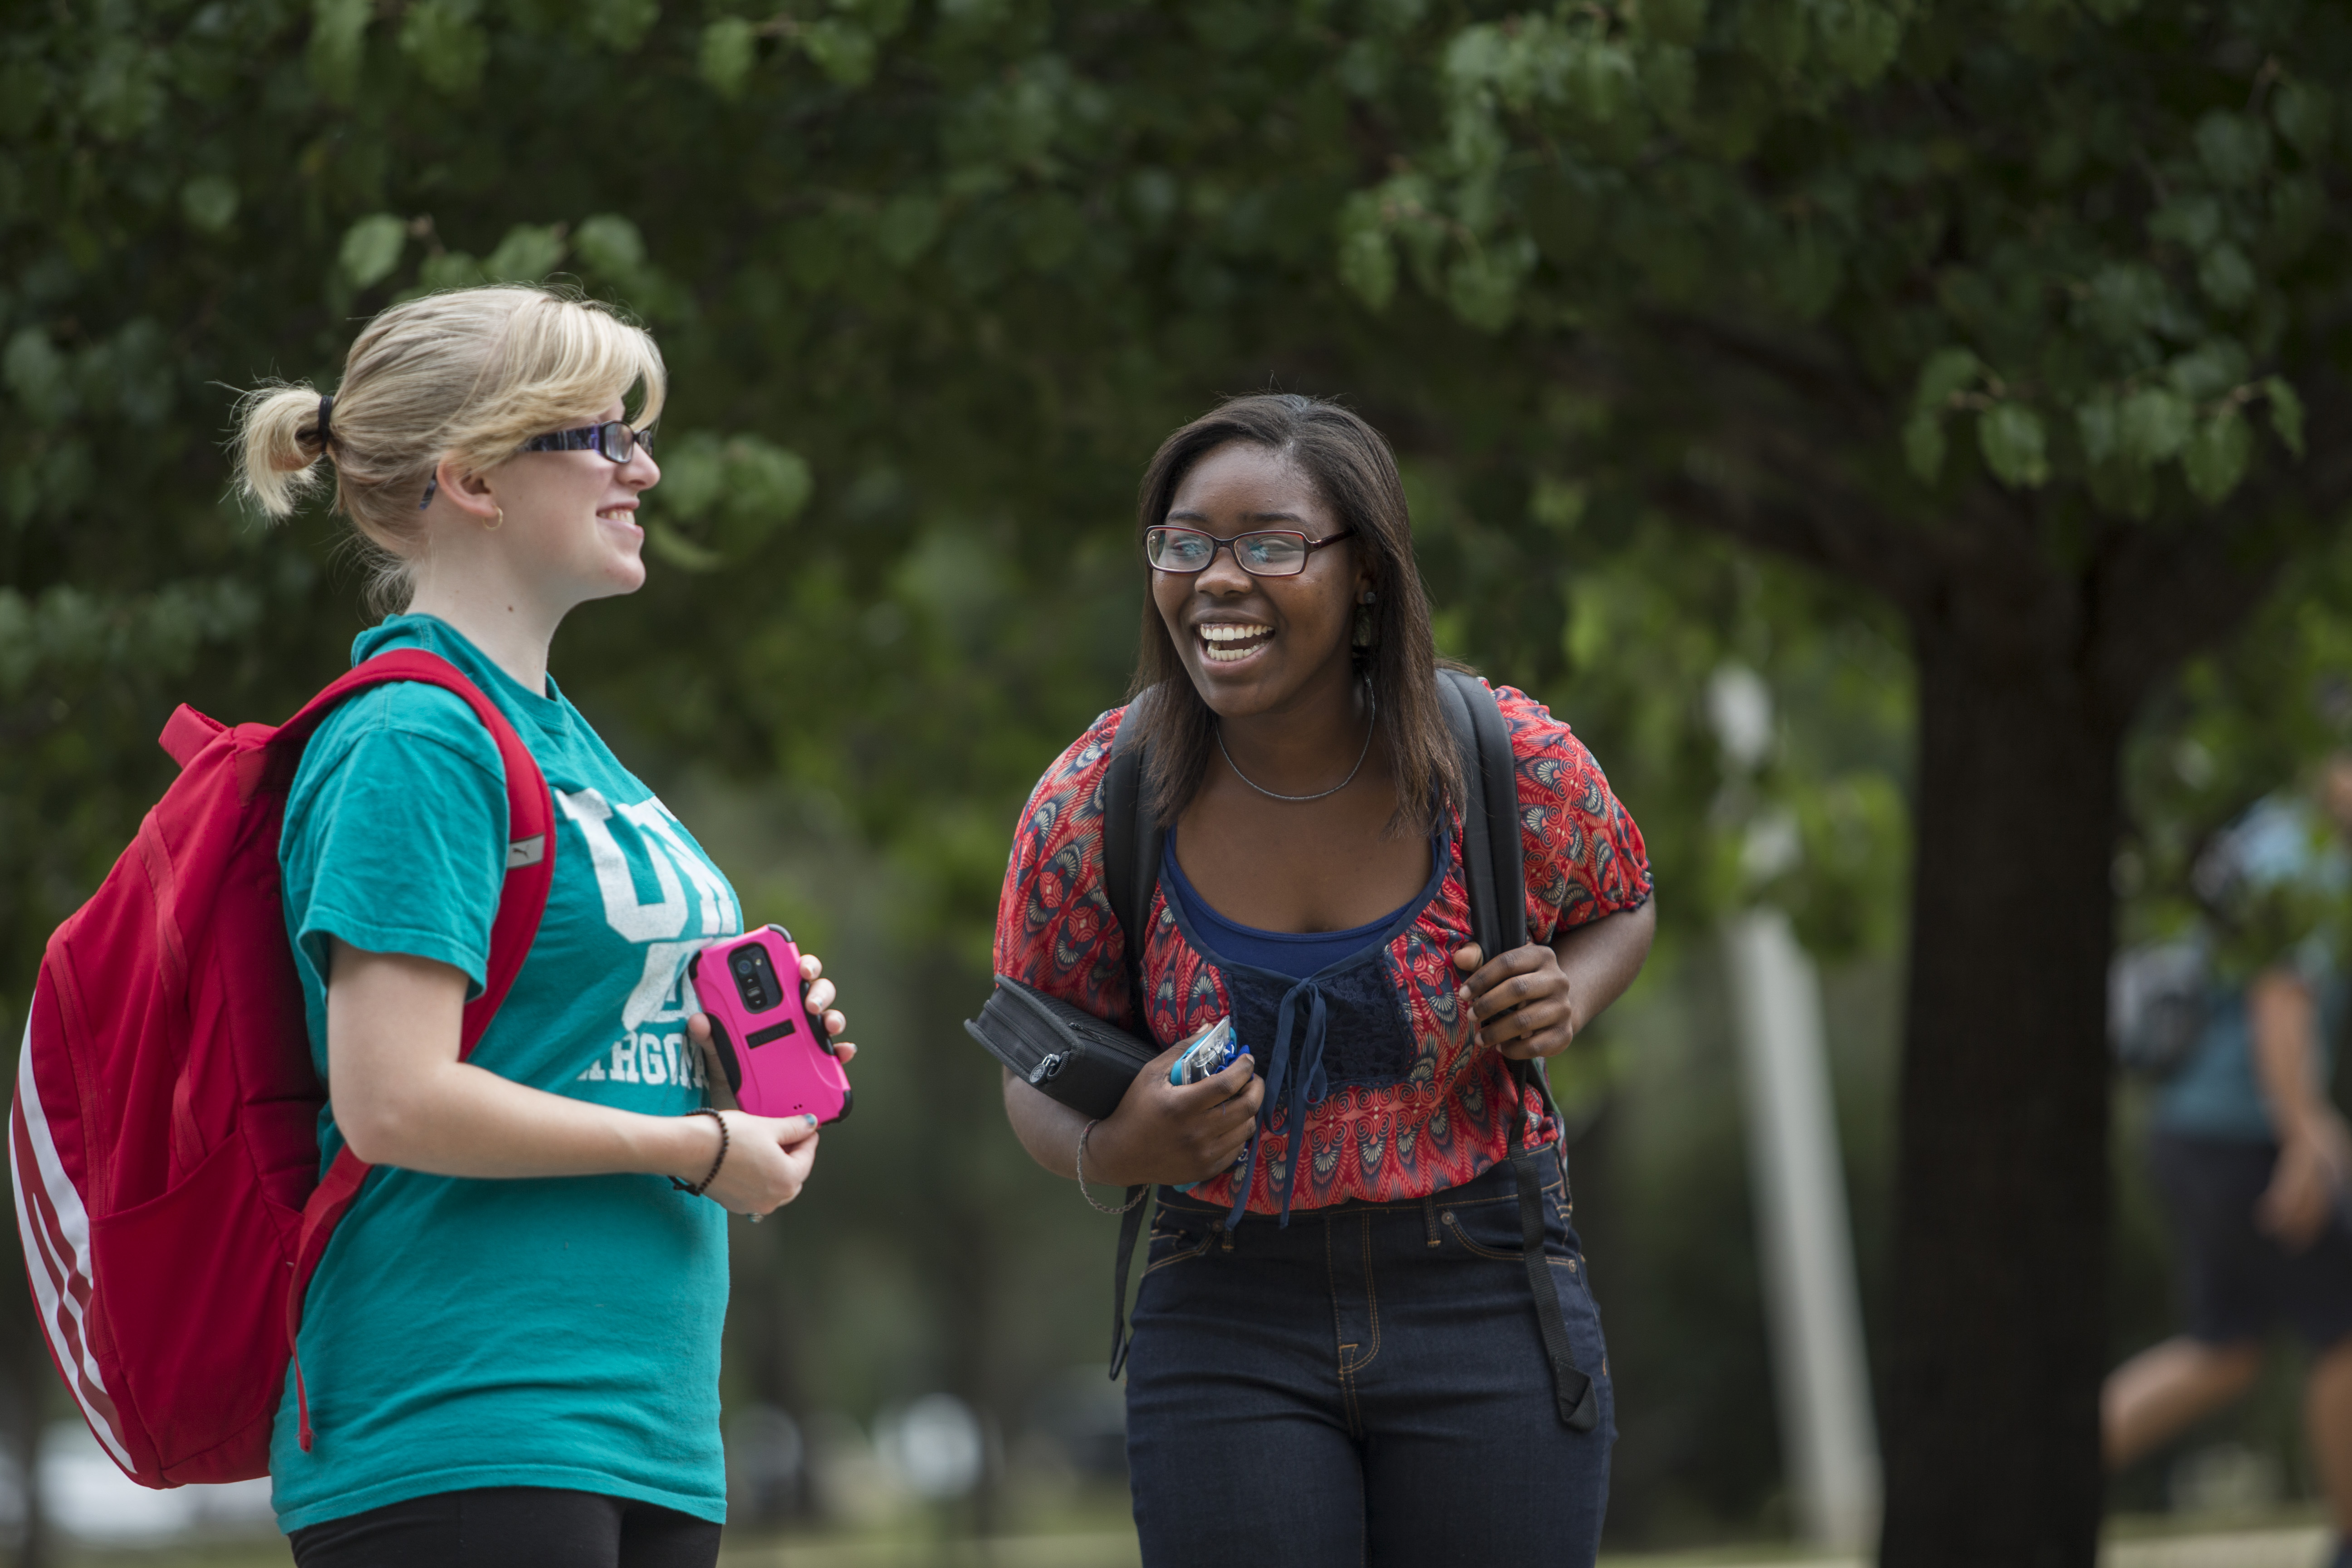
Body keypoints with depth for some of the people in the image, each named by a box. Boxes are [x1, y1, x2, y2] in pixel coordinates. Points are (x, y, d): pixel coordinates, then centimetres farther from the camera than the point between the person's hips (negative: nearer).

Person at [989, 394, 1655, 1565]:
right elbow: (1037, 1081, 4)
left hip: (1487, 1294, 0)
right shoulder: (1091, 806, -9)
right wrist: (1111, 1152, -20)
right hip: (1226, 1324, 0)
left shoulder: (1512, 766, -9)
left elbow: (1618, 909, 14)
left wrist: (1569, 998, -10)